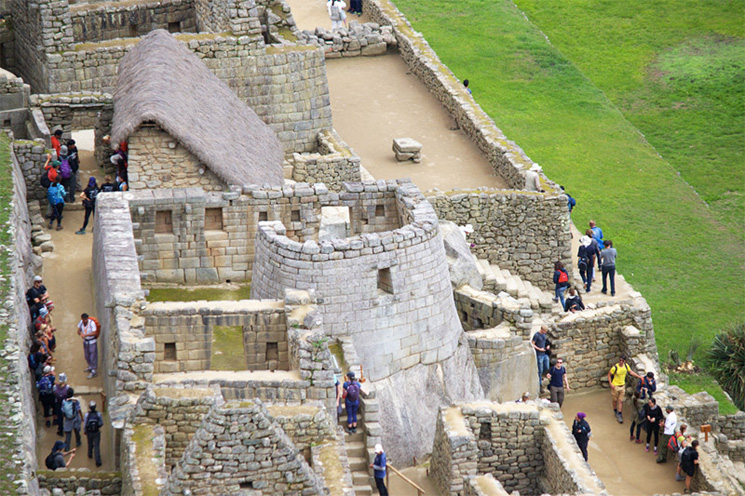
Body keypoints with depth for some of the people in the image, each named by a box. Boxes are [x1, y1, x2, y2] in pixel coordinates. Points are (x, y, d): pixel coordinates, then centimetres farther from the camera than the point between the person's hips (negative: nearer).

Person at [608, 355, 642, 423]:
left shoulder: (626, 365, -7)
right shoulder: (615, 367, -22)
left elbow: (631, 372, 10)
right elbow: (609, 375, -10)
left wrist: (639, 377, 10)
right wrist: (610, 384, -16)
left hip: (622, 386, 3)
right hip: (615, 386, -3)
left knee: (620, 401, 4)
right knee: (614, 400, 14)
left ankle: (619, 414, 9)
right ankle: (615, 411, 38)